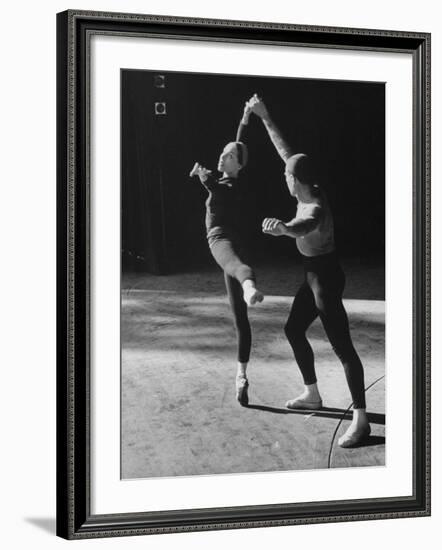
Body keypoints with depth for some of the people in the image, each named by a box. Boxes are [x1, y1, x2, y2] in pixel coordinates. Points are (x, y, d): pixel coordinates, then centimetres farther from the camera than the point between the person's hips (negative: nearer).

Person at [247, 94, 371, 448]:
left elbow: (307, 227, -52)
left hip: (326, 276, -10)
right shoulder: (310, 192, -1)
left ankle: (361, 420, -10)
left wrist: (284, 229, -73)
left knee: (341, 345, -11)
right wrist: (264, 117, 15)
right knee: (293, 330, 21)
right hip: (314, 274, 10)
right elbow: (285, 150, 10)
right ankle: (312, 395, 34)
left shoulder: (316, 208, -26)